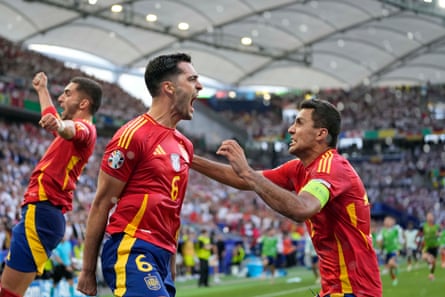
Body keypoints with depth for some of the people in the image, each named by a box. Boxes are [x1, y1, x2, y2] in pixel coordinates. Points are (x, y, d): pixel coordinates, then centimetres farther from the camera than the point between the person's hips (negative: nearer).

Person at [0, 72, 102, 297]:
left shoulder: (85, 128, -8)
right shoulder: (77, 129, 24)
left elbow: (73, 129, -35)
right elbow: (52, 116, 48)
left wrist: (60, 126, -57)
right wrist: (42, 90, 60)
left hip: (40, 213, -10)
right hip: (41, 213, 10)